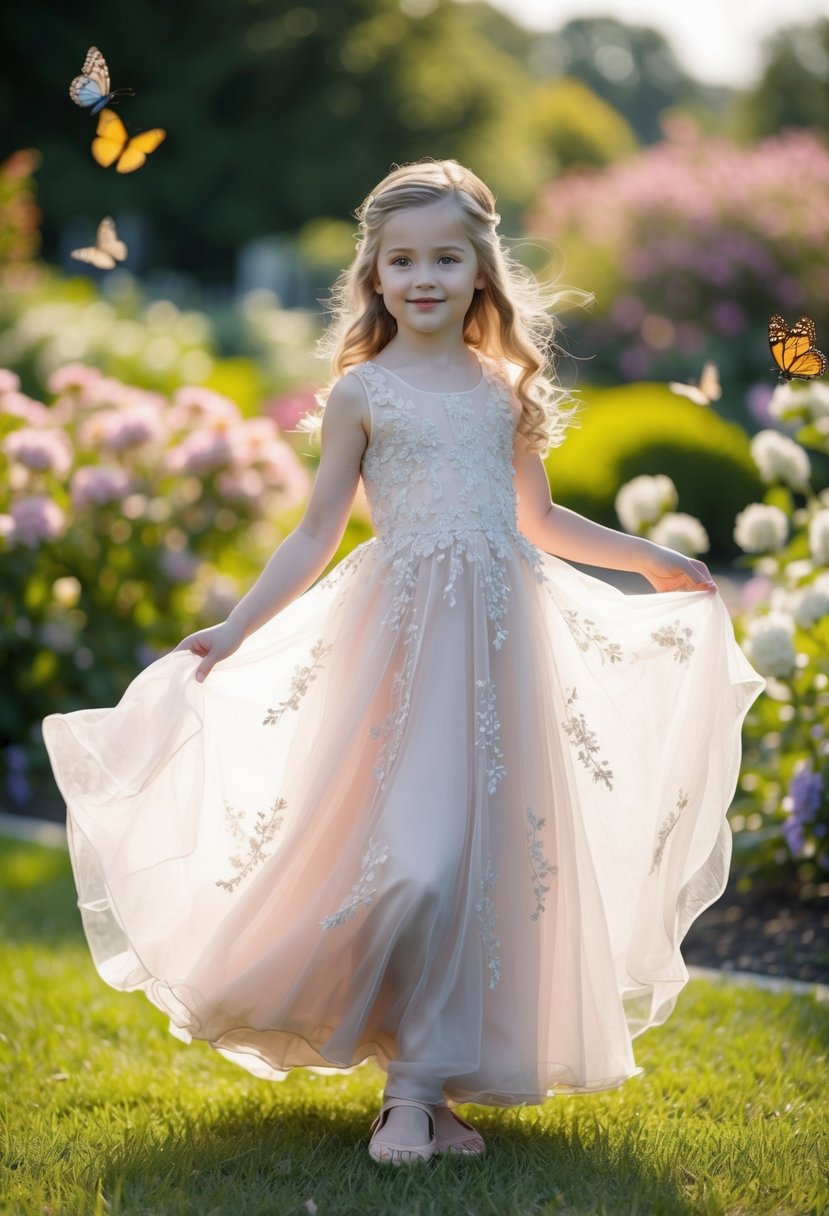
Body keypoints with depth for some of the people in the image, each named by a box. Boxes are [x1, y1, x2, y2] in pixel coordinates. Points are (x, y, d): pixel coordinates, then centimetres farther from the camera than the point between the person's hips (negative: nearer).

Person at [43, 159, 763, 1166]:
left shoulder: (504, 390, 12)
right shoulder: (362, 393, 2)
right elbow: (318, 535, 4)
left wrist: (648, 560, 25)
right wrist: (236, 630, -3)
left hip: (503, 638, 4)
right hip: (405, 635, -4)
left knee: (493, 853, 2)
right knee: (416, 852, -13)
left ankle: (430, 1085, 10)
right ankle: (415, 1086, 0)